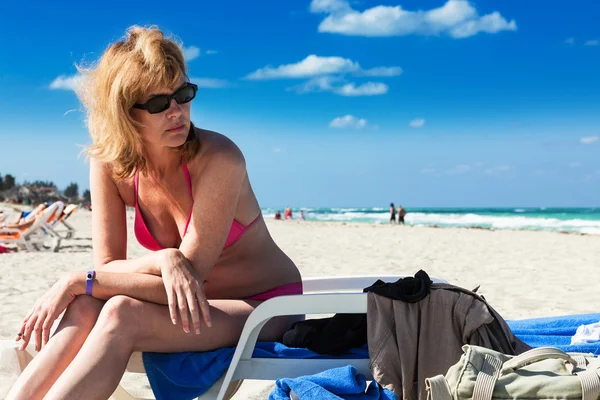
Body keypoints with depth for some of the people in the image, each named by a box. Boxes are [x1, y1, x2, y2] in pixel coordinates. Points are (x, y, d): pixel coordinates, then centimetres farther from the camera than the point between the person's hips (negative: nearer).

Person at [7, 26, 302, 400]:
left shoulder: (218, 159, -23)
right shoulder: (109, 164, -7)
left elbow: (190, 275, -22)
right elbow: (107, 267, -8)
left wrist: (78, 282, -22)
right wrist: (164, 260, -30)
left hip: (265, 308, -5)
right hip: (198, 308, 5)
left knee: (122, 314, -30)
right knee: (86, 309, -25)